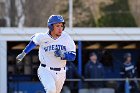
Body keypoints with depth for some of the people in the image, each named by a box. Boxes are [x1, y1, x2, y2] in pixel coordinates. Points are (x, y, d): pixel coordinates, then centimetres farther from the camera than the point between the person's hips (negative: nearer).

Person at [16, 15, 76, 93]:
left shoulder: (66, 37, -9)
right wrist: (23, 53, 18)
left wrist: (62, 55, -31)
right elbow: (34, 40, 12)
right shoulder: (43, 37, -11)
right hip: (45, 71, -3)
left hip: (60, 73, 3)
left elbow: (73, 56, -11)